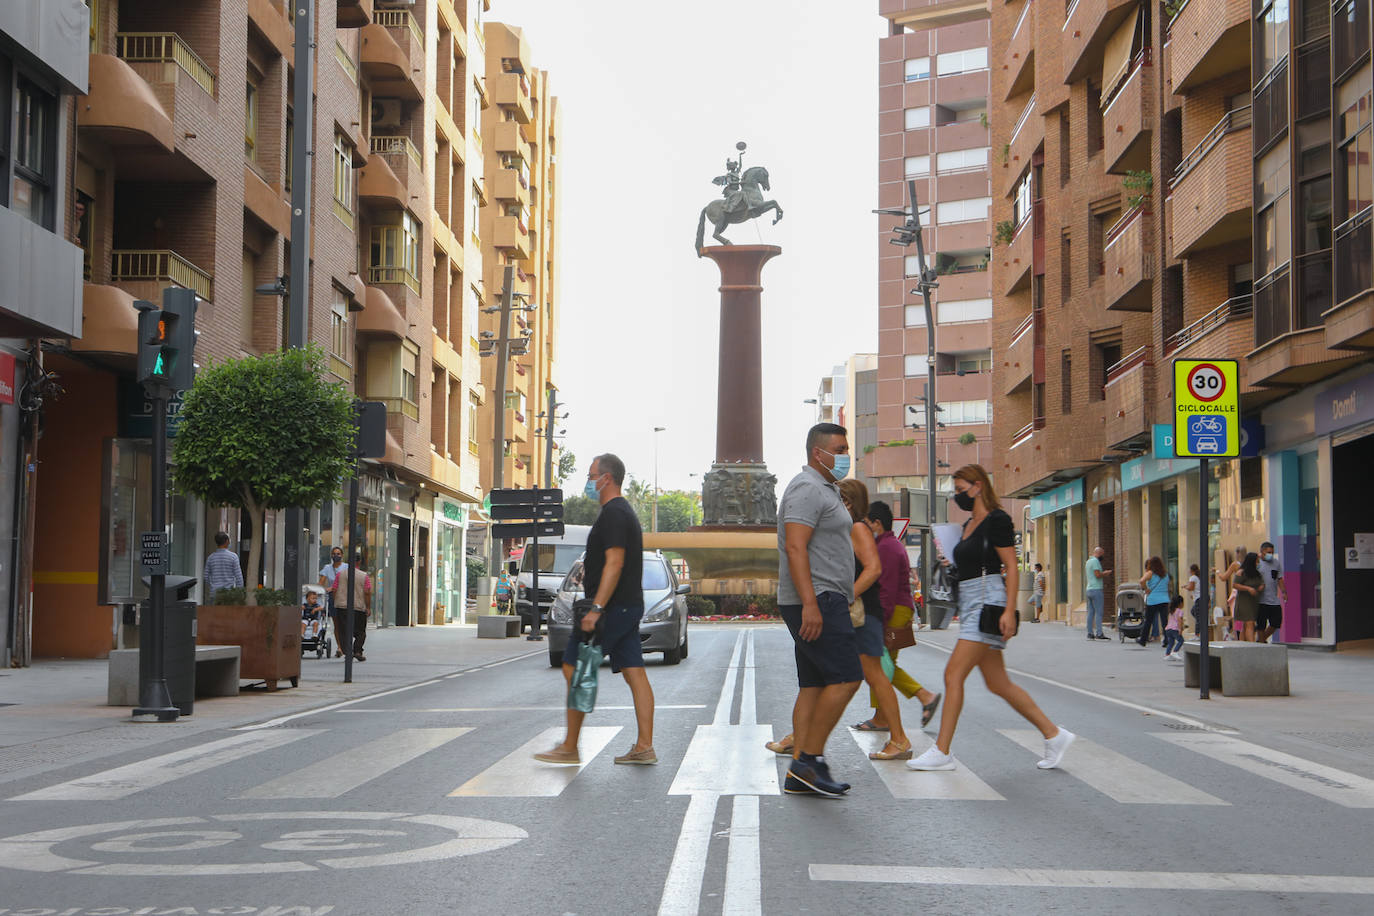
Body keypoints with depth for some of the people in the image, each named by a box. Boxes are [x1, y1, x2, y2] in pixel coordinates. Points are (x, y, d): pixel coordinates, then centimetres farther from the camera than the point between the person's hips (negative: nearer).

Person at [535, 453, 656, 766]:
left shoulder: (613, 514, -14)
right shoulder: (624, 511, 20)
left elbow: (614, 563, -22)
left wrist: (596, 608, -26)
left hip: (612, 608, -10)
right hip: (629, 606, 10)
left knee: (573, 668, -4)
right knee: (634, 673, 6)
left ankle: (570, 748, -1)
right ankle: (644, 747, 4)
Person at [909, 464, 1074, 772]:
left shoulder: (996, 520, -9)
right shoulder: (968, 525, 18)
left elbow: (1012, 567, -14)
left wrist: (1009, 610, -20)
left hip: (988, 602, -10)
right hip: (970, 605, 10)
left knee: (953, 674, -12)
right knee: (998, 683, 9)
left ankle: (941, 752, -9)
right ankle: (1053, 734, 17)